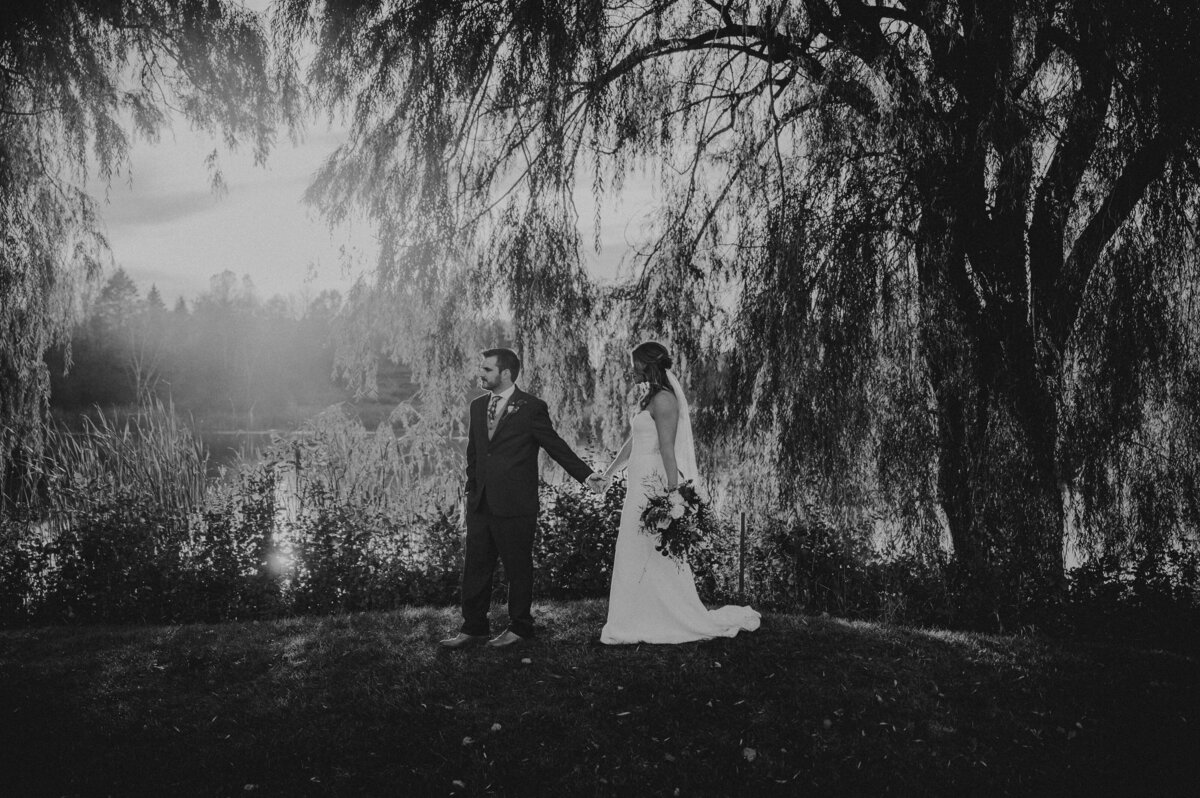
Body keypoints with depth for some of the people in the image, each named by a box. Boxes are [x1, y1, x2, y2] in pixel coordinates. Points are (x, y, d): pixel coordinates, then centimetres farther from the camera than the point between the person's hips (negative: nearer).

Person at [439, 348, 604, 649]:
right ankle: (473, 628, 20)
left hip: (515, 506, -6)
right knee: (475, 566, 9)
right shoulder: (478, 407, 12)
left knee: (518, 567, 6)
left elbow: (555, 445, -3)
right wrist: (471, 489, 15)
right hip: (480, 504, 6)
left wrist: (585, 474, -7)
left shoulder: (532, 408, -7)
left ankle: (519, 627, 20)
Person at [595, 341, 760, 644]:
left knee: (655, 555, -3)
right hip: (642, 483, 10)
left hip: (654, 486, -10)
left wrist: (672, 491, -25)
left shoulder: (663, 399, -15)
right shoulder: (651, 397, 14)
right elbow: (634, 441, 22)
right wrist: (608, 473, 27)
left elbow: (667, 448, -21)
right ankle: (642, 622, 22)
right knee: (640, 555, 13)